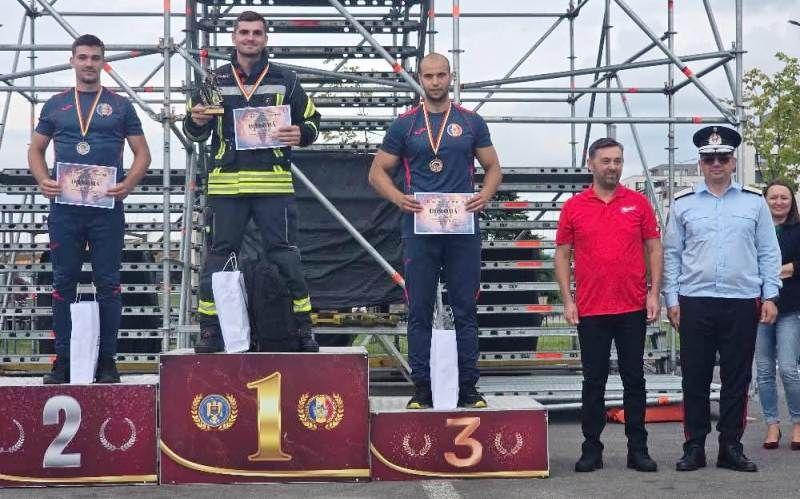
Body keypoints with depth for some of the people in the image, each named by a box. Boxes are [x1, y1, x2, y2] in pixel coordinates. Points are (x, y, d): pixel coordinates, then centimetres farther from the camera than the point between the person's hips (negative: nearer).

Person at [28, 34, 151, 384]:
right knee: (63, 283, 4)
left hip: (107, 208, -1)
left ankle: (106, 360, 9)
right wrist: (42, 180, -6)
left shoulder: (120, 106, 7)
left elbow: (142, 153, 7)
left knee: (108, 283, 1)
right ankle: (63, 360, 12)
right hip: (64, 207, 1)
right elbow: (36, 150, 15)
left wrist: (128, 184, -12)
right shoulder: (55, 105, 12)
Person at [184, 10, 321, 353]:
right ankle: (210, 331, 12)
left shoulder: (285, 80, 9)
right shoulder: (215, 80, 11)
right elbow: (195, 133, 17)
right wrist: (196, 121, -7)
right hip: (225, 183, 1)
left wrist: (301, 135, -8)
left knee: (285, 254, 0)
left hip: (274, 183, -1)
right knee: (219, 255, 4)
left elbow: (312, 120, 15)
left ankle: (302, 327, 9)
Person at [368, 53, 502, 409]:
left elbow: (493, 168, 13)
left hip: (463, 228, 1)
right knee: (420, 311, 3)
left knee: (465, 309, 4)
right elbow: (377, 172, 7)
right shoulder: (405, 124, 6)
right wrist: (398, 197, -12)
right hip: (420, 228, 0)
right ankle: (422, 389, 10)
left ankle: (468, 388, 11)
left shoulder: (471, 122, 8)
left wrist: (486, 194, -8)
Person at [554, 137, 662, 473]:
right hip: (591, 310, 0)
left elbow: (654, 249, 6)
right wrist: (567, 300, -1)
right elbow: (562, 255, 6)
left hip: (633, 309, 0)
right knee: (593, 381, 6)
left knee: (634, 379, 6)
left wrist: (654, 293, -3)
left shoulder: (638, 203, 5)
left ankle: (638, 450, 14)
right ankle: (591, 450, 13)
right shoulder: (574, 207, 4)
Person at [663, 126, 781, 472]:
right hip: (695, 302, 0)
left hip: (742, 302, 0)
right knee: (695, 378, 3)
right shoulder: (683, 203, 7)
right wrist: (672, 300, 2)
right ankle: (694, 447, 11)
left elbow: (768, 252, 9)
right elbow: (671, 254, 7)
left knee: (737, 378, 5)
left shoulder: (754, 201, 7)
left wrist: (770, 296, 2)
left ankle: (731, 447, 14)